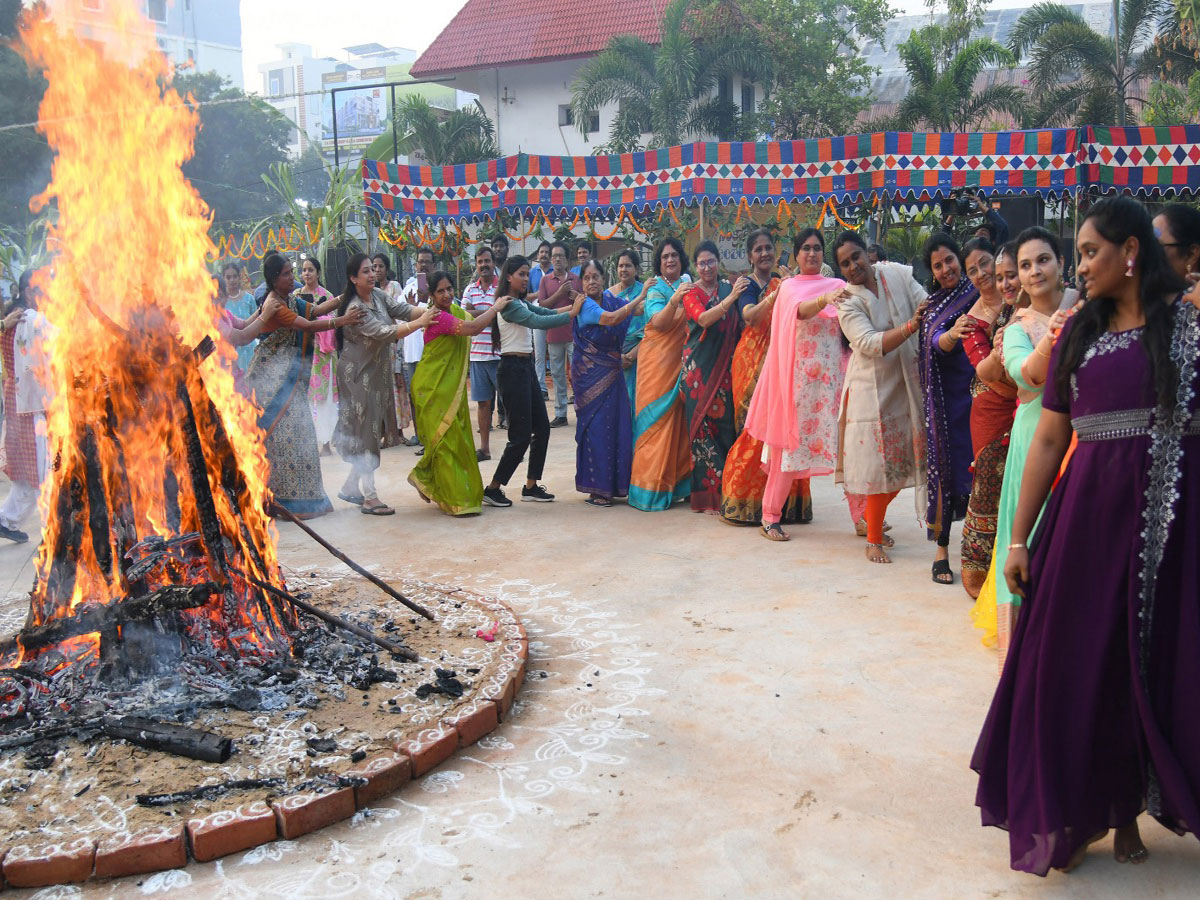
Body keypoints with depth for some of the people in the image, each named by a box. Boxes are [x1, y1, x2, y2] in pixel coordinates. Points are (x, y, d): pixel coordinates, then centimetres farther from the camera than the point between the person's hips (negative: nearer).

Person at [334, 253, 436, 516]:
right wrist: (419, 323, -31)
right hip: (358, 374, -8)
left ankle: (351, 488, 23)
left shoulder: (378, 295, 4)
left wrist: (427, 312, -22)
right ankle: (369, 497, 0)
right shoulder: (355, 309, -20)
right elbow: (384, 333, -28)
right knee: (366, 432, -6)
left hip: (376, 373, 8)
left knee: (370, 432, 12)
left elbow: (402, 309, -5)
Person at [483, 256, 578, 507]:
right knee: (521, 435, -7)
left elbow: (544, 312, 6)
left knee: (542, 428, 10)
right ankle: (493, 489, 3)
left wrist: (569, 308, -9)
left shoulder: (521, 303, 15)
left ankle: (531, 487, 18)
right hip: (513, 368, -10)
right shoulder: (509, 305, -14)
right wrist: (571, 314, -25)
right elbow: (537, 321, -25)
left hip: (525, 367, 10)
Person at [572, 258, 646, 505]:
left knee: (617, 426, 4)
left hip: (611, 372, 6)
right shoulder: (585, 305, -12)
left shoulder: (611, 299, 8)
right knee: (596, 427, -4)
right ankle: (595, 489, 4)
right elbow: (612, 318, -27)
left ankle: (611, 484, 14)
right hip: (591, 375, -6)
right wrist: (640, 297, -23)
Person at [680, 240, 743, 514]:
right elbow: (703, 319, -17)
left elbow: (739, 327, 14)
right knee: (701, 423, -3)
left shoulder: (728, 289, 12)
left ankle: (725, 491, 9)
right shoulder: (691, 292, 3)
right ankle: (706, 494, 2)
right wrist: (730, 298, -25)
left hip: (723, 366, 3)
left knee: (725, 422, 0)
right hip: (698, 365, -3)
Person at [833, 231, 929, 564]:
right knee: (881, 464, -3)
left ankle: (871, 515, 36)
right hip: (873, 388, -5)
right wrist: (910, 327, -36)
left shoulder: (898, 274, 0)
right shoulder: (847, 301, -12)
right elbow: (869, 343, -24)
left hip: (909, 383, 5)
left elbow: (927, 308, -2)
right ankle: (874, 539, 12)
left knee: (902, 459, 13)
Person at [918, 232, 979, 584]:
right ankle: (942, 548, 7)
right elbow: (935, 343, -13)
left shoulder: (977, 295, 2)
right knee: (944, 464, -1)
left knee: (974, 464, 0)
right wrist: (952, 334, -34)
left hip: (976, 393, 0)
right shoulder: (933, 303, 4)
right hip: (945, 396, 0)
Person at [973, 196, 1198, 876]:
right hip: (1090, 509, 3)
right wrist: (1019, 537, 6)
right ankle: (1079, 813, 24)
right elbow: (1049, 439, 8)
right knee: (1078, 665, 6)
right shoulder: (1079, 334, 9)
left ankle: (1128, 809, 28)